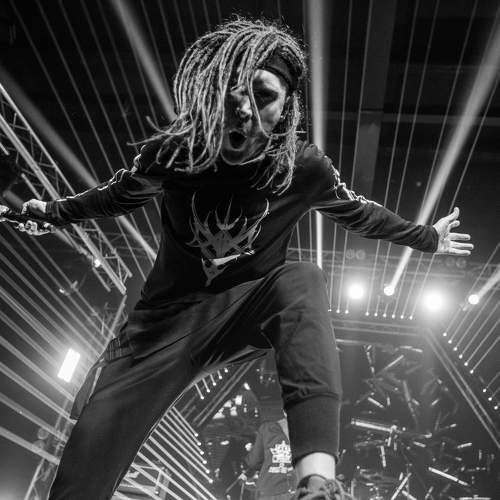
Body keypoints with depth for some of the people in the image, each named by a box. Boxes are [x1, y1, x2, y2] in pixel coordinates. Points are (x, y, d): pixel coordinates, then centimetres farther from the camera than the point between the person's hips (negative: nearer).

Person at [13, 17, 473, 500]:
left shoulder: (304, 167, -13)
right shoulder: (170, 153, -13)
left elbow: (358, 213, 6)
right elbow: (121, 193, 9)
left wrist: (427, 238, 16)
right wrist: (54, 211, 22)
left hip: (250, 309, 0)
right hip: (168, 314, 1)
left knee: (302, 281, -35)